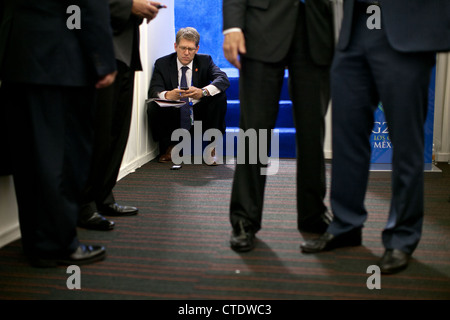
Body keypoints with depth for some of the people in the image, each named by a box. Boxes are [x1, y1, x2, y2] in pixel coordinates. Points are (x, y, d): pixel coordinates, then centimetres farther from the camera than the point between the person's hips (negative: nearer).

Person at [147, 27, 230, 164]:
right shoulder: (162, 63, 2)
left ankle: (211, 147, -13)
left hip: (199, 117, 0)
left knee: (220, 96, -22)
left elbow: (224, 79, -17)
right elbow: (153, 90, -13)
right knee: (153, 107, -26)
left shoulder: (205, 60, 3)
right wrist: (167, 95, -38)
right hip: (173, 119, 0)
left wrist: (203, 92, -38)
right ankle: (169, 148, -3)